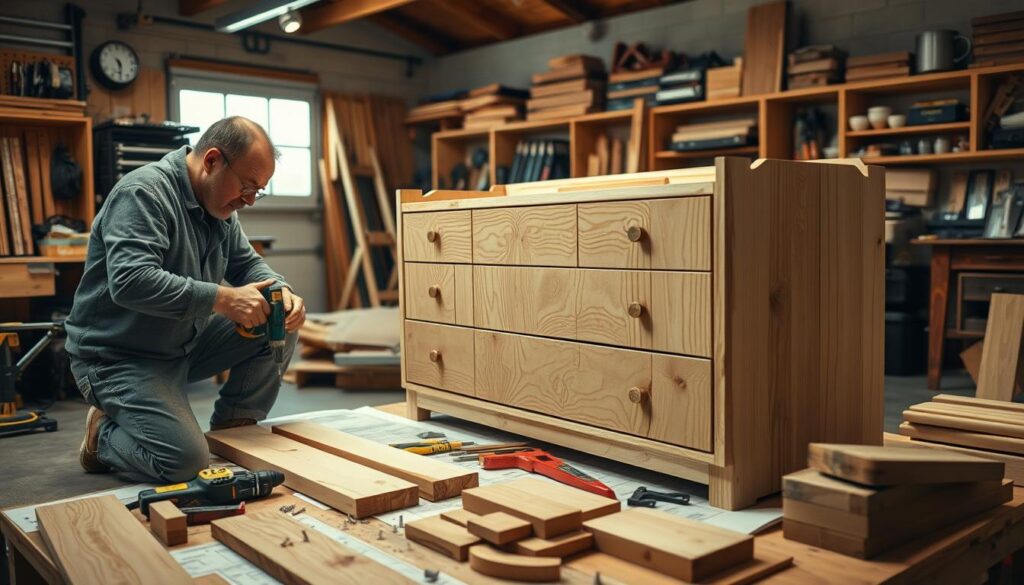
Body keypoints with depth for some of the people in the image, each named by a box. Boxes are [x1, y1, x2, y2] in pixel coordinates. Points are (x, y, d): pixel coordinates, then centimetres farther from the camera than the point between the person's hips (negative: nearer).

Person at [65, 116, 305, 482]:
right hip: (119, 357, -8)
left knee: (281, 324, -4)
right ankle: (103, 434, 8)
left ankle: (233, 428, 8)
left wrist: (281, 291, -10)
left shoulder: (218, 205, 4)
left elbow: (246, 262, 12)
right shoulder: (144, 193, -22)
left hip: (185, 344, 9)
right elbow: (130, 282, -35)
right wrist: (221, 298, -34)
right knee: (186, 462, -22)